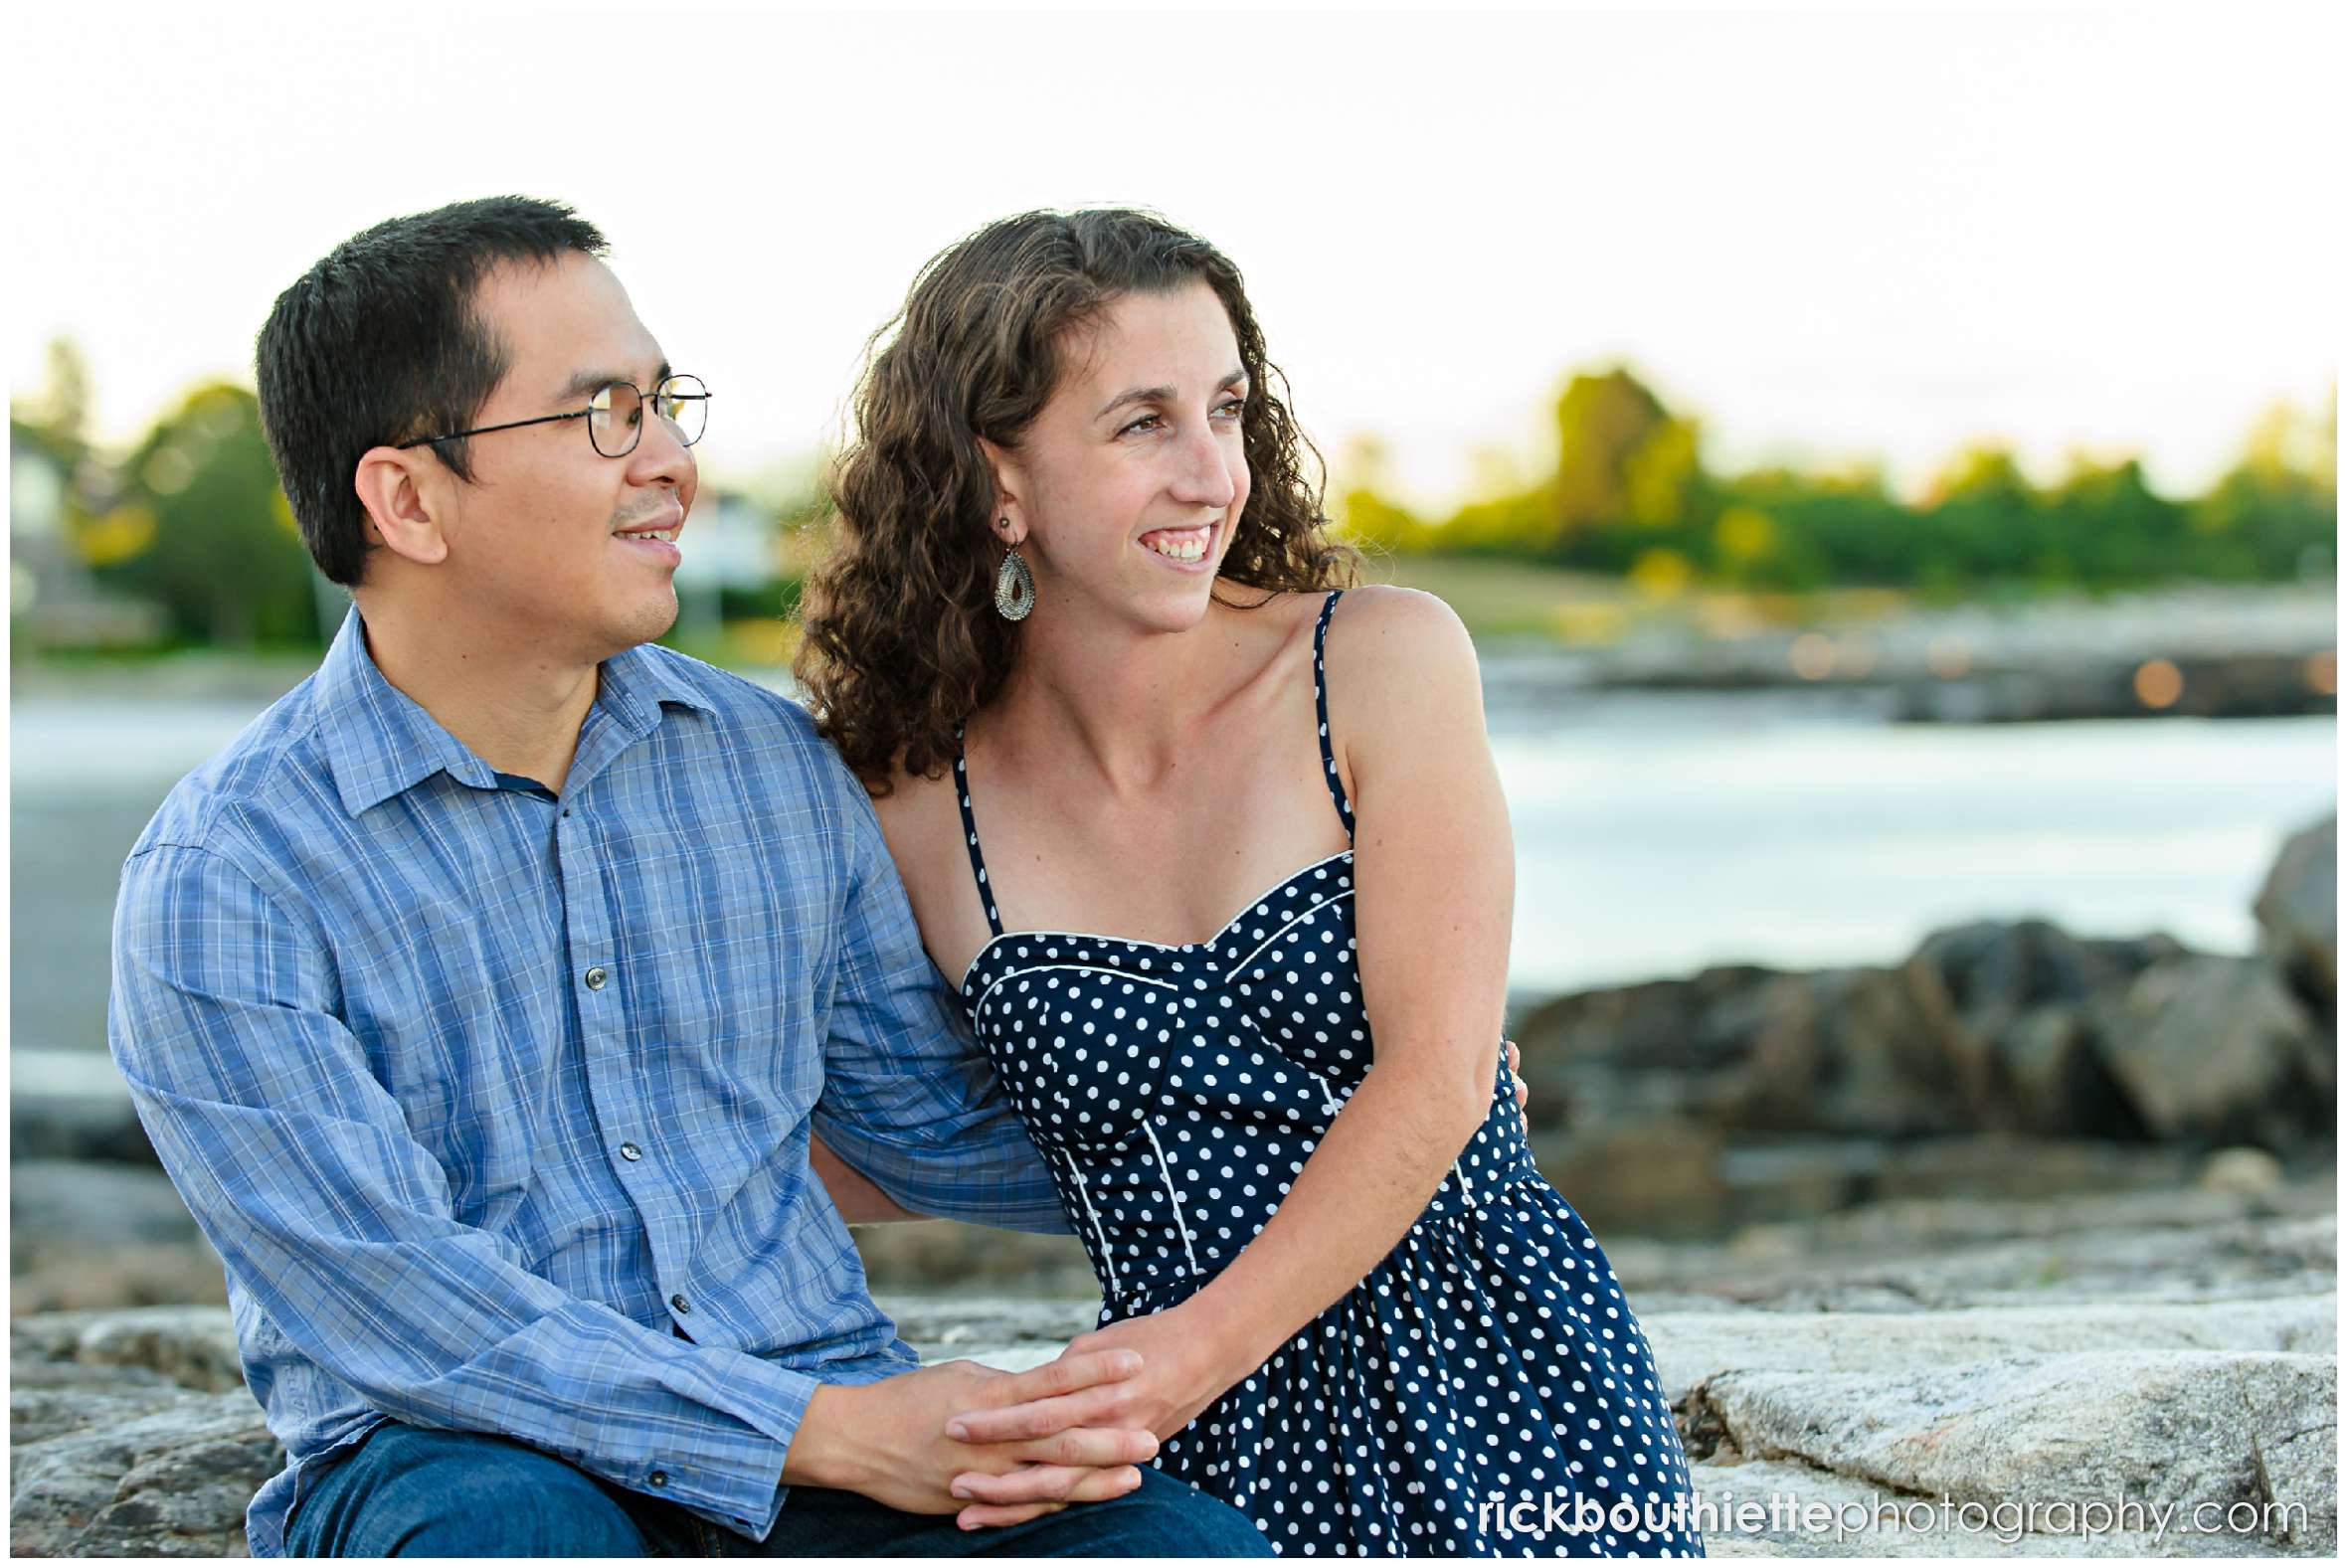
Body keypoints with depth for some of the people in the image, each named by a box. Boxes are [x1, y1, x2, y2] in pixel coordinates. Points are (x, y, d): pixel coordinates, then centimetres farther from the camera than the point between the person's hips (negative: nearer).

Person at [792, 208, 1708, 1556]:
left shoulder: (1385, 663, -4)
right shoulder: (927, 823, 1)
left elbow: (1438, 1077, -11)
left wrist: (1195, 1350, -19)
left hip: (1492, 1394, -2)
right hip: (1205, 1446, 2)